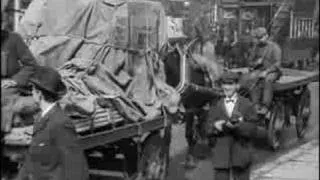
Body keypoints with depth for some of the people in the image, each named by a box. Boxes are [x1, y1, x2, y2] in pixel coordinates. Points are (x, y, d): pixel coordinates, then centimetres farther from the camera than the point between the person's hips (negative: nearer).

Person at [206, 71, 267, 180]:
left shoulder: (246, 105, 2)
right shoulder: (216, 106, 11)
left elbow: (252, 129, -7)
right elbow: (208, 130, 2)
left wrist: (237, 126, -23)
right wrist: (216, 126, -19)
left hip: (241, 155, -2)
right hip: (221, 155, 2)